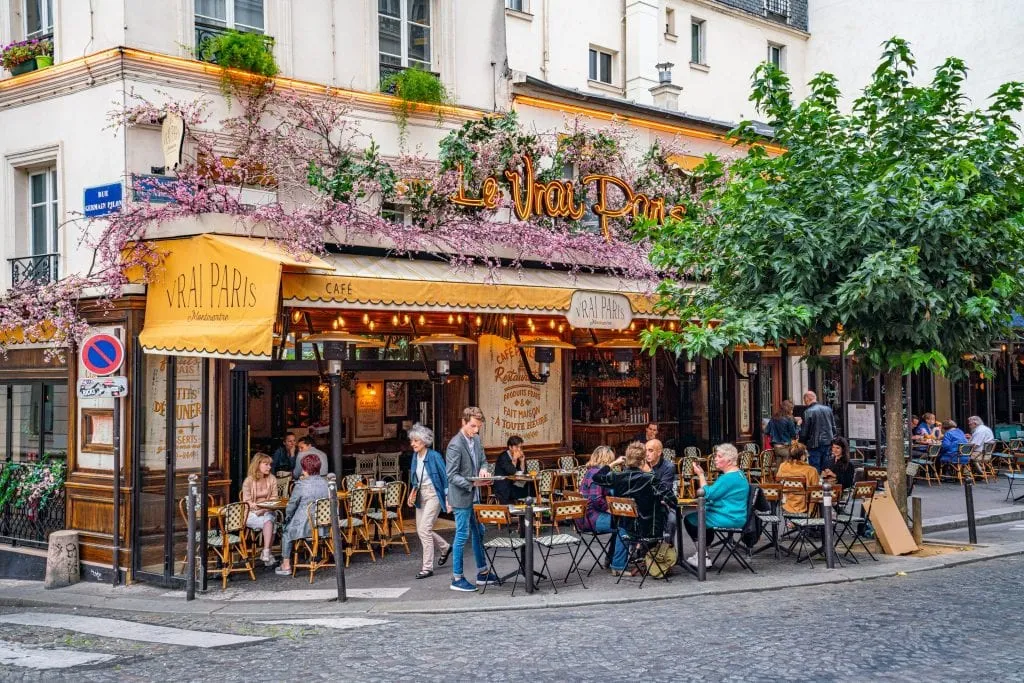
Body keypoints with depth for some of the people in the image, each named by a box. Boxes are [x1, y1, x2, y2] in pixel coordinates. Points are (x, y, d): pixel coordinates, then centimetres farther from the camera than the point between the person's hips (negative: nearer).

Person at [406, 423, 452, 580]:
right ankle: (445, 547, 39)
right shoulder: (415, 456, 5)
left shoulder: (434, 456, -16)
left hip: (433, 495, -8)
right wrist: (412, 493, 5)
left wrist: (448, 500, -14)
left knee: (424, 529, -13)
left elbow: (445, 478, -12)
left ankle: (427, 567, -4)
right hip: (421, 495, 8)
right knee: (421, 530, 13)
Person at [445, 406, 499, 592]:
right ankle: (457, 578, 7)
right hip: (461, 497, -9)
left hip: (474, 496, 9)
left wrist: (483, 469, -3)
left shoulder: (476, 439, 6)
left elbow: (483, 460, 19)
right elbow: (451, 475, -20)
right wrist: (471, 483, -30)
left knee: (478, 533, 16)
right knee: (462, 535, -3)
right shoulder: (455, 445, -20)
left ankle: (482, 573, 27)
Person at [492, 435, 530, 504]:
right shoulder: (503, 457, -11)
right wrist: (514, 459, -18)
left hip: (514, 486, 6)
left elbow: (523, 474, 2)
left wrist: (522, 461, -7)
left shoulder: (519, 457, 7)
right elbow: (511, 472, -21)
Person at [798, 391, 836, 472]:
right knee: (826, 469, 11)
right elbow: (833, 428, 13)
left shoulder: (808, 412, -12)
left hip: (815, 445, -6)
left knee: (815, 469, -1)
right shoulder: (828, 409, 6)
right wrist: (832, 440, 21)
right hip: (828, 443, 6)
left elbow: (804, 432, -10)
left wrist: (802, 444, 3)